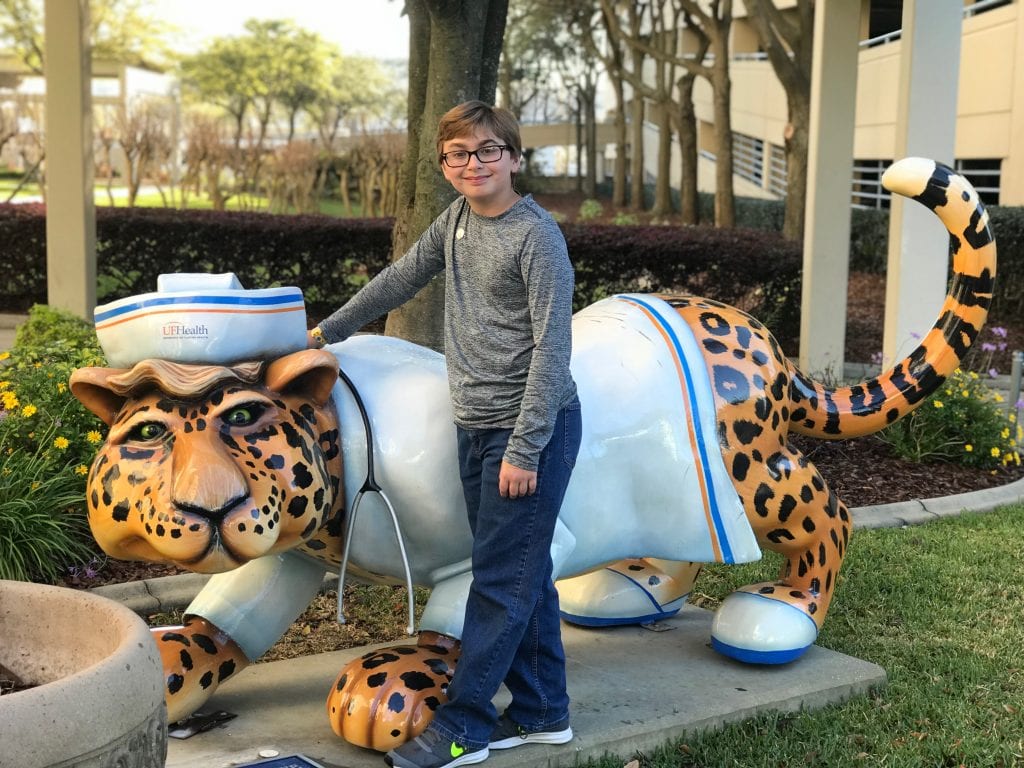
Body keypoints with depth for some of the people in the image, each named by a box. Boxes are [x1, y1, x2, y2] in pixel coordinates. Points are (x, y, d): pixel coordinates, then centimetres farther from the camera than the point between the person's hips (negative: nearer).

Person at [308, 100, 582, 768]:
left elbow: (552, 348, -16)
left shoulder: (536, 234, -13)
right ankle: (542, 711, 22)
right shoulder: (457, 220, 10)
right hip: (476, 426, 7)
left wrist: (525, 448, -18)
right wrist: (329, 331, 28)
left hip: (533, 426, -7)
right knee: (523, 575, 13)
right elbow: (402, 278, 24)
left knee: (500, 579, -2)